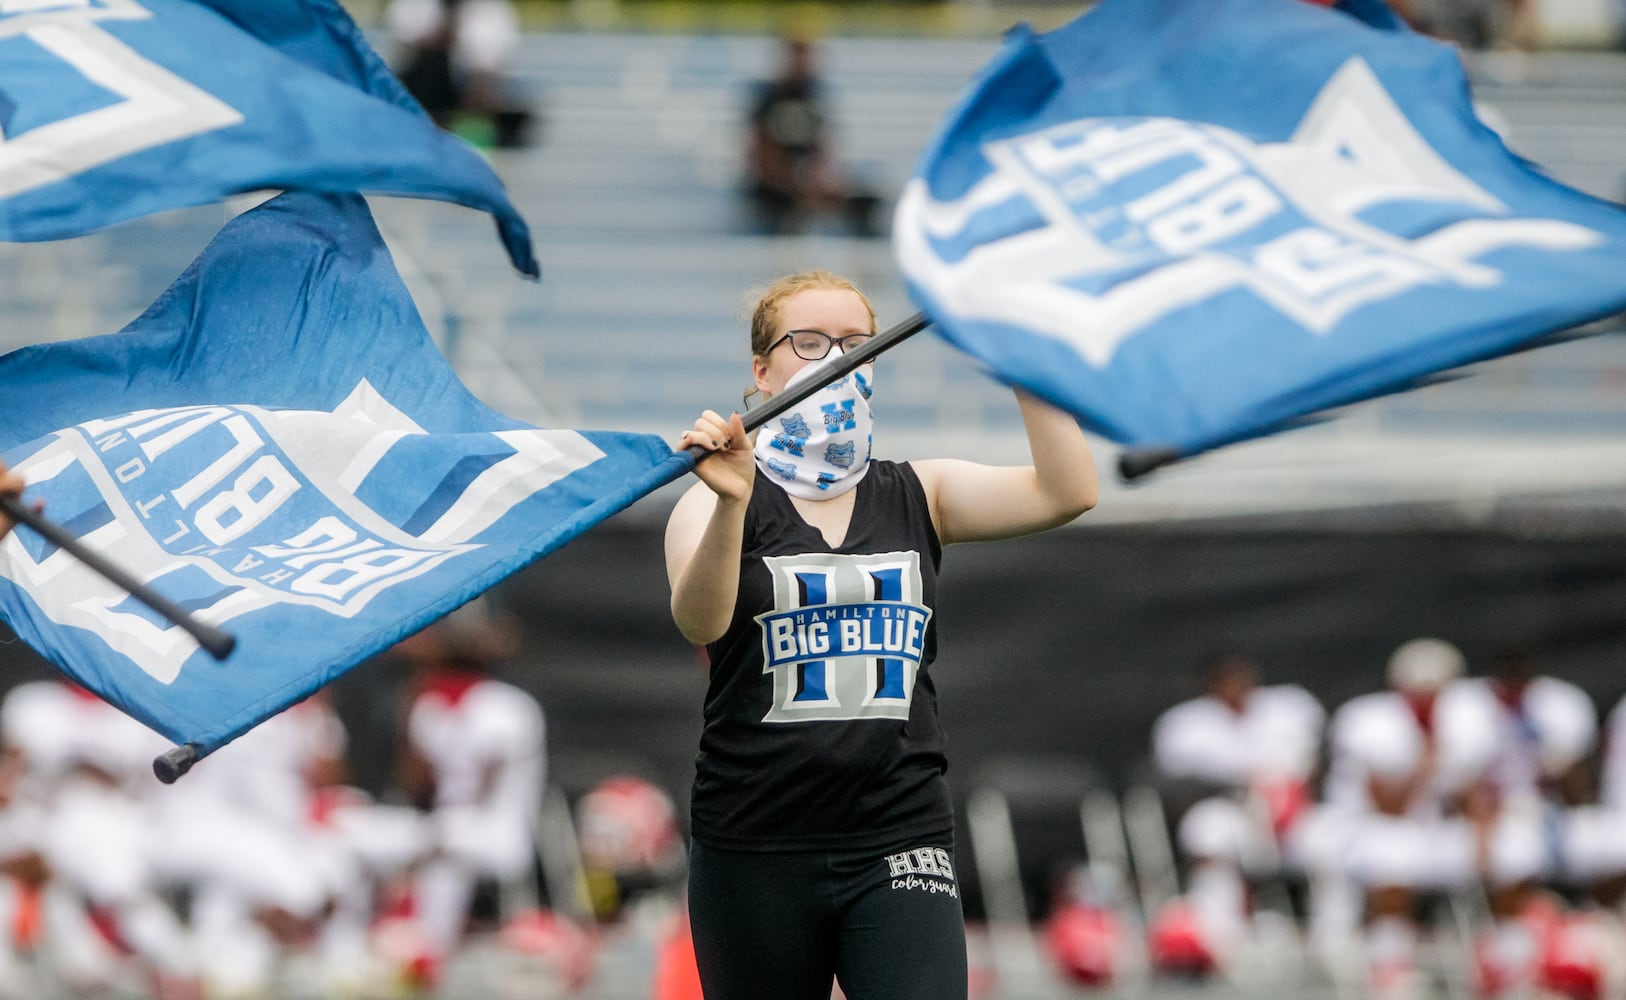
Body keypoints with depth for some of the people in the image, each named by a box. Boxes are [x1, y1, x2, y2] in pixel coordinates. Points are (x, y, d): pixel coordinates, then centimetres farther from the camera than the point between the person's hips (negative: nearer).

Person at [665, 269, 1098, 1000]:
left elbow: (1066, 492, -4)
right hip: (755, 850, -1)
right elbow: (699, 622, -20)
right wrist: (730, 504, -38)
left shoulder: (916, 496, 9)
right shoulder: (716, 506, 0)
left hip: (898, 841, 1)